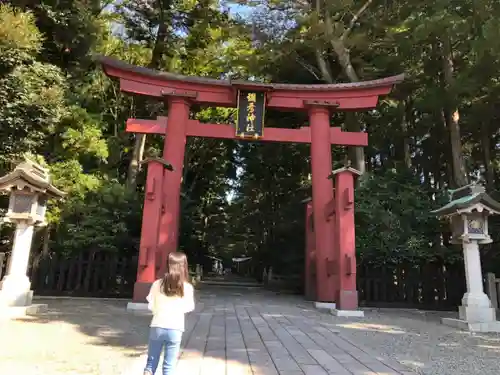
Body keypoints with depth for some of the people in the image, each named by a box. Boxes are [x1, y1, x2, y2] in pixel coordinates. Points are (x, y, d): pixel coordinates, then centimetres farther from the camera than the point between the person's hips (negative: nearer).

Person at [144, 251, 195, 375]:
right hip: (175, 329, -1)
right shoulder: (187, 287, -8)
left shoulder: (157, 284, -4)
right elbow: (189, 308, 3)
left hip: (157, 327, 1)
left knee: (151, 362, 17)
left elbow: (151, 306, 1)